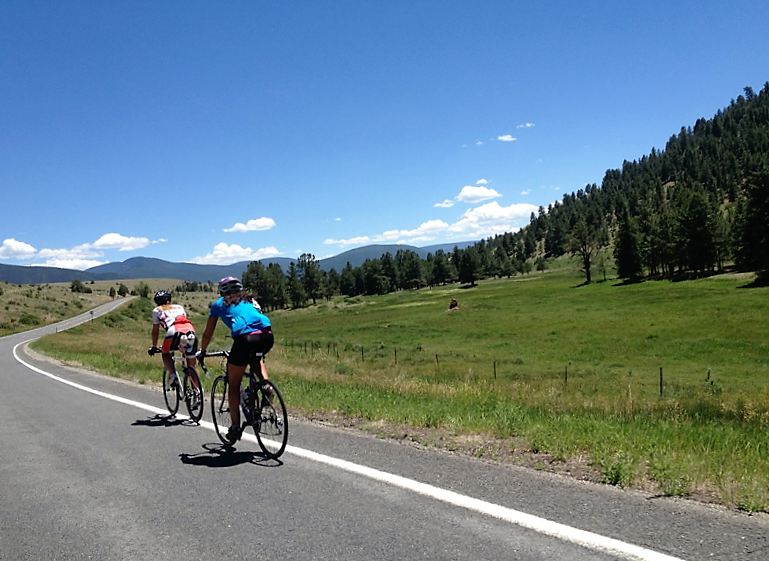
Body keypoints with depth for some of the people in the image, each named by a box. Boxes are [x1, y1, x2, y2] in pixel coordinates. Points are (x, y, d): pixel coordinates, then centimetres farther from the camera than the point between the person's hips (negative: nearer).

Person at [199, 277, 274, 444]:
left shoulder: (219, 304, 24)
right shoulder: (250, 300, 33)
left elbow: (208, 334, 28)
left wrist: (202, 352, 45)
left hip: (245, 339, -4)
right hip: (267, 336, 4)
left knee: (234, 385, 15)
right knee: (255, 359, 39)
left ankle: (235, 426, 16)